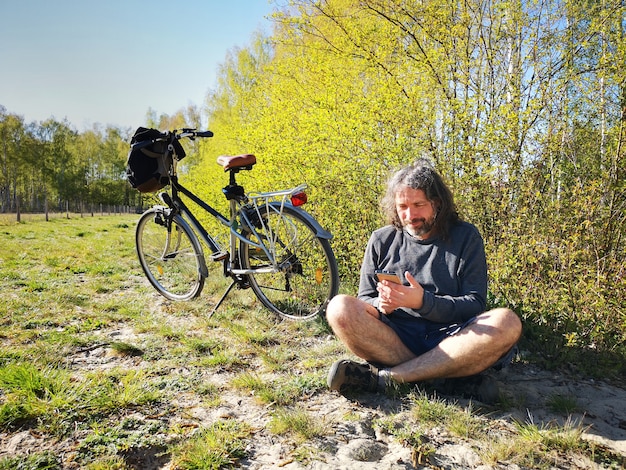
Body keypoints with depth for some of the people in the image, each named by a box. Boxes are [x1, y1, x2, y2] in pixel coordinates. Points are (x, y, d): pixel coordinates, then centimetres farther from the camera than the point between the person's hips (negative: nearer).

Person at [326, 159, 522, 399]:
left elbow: (475, 305, 0)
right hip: (393, 337, 1)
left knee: (507, 323, -30)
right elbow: (364, 300, 12)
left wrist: (423, 301, -17)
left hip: (450, 338, 0)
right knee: (340, 308, -24)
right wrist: (381, 304, -14)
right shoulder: (381, 240, 11)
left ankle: (383, 377, -29)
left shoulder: (465, 236, 7)